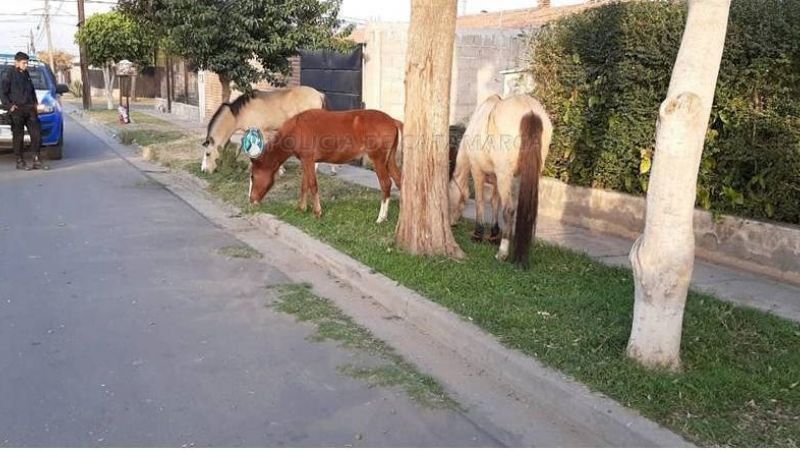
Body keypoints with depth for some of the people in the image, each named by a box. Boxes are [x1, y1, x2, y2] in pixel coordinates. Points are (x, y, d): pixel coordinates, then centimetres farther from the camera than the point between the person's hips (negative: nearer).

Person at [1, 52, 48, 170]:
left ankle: (36, 160, 6)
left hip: (29, 109, 6)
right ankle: (20, 161, 7)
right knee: (18, 136, 0)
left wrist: (35, 103, 15)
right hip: (17, 111, -6)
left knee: (36, 133, 2)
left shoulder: (26, 74, 14)